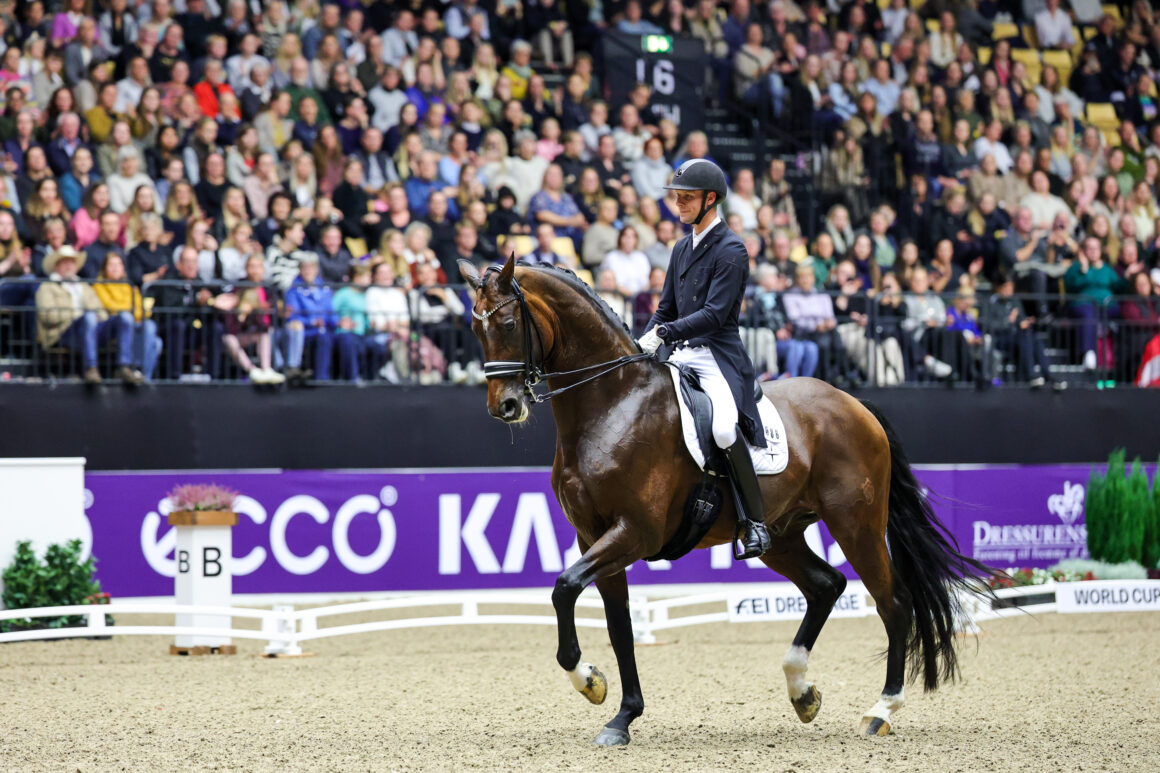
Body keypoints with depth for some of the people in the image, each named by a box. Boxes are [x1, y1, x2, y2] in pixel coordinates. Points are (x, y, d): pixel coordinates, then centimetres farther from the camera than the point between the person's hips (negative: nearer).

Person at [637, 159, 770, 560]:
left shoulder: (731, 250, -9)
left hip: (719, 357, -9)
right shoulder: (682, 248, 16)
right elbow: (666, 308, 21)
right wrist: (645, 343, 3)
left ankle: (755, 524, -24)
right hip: (683, 355, 9)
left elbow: (715, 314, -17)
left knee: (723, 428, -32)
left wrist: (663, 333, -24)